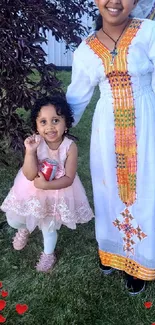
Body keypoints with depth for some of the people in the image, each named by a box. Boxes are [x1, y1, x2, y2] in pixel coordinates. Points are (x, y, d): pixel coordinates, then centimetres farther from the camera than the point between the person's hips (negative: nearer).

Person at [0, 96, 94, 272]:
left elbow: (69, 178, -21)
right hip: (32, 190, 1)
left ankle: (48, 254, 50)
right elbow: (30, 175, -27)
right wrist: (30, 152, -39)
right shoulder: (34, 142, -22)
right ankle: (24, 229, 50)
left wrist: (46, 185, -30)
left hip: (58, 192, -1)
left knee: (49, 227, 18)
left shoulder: (70, 147, -24)